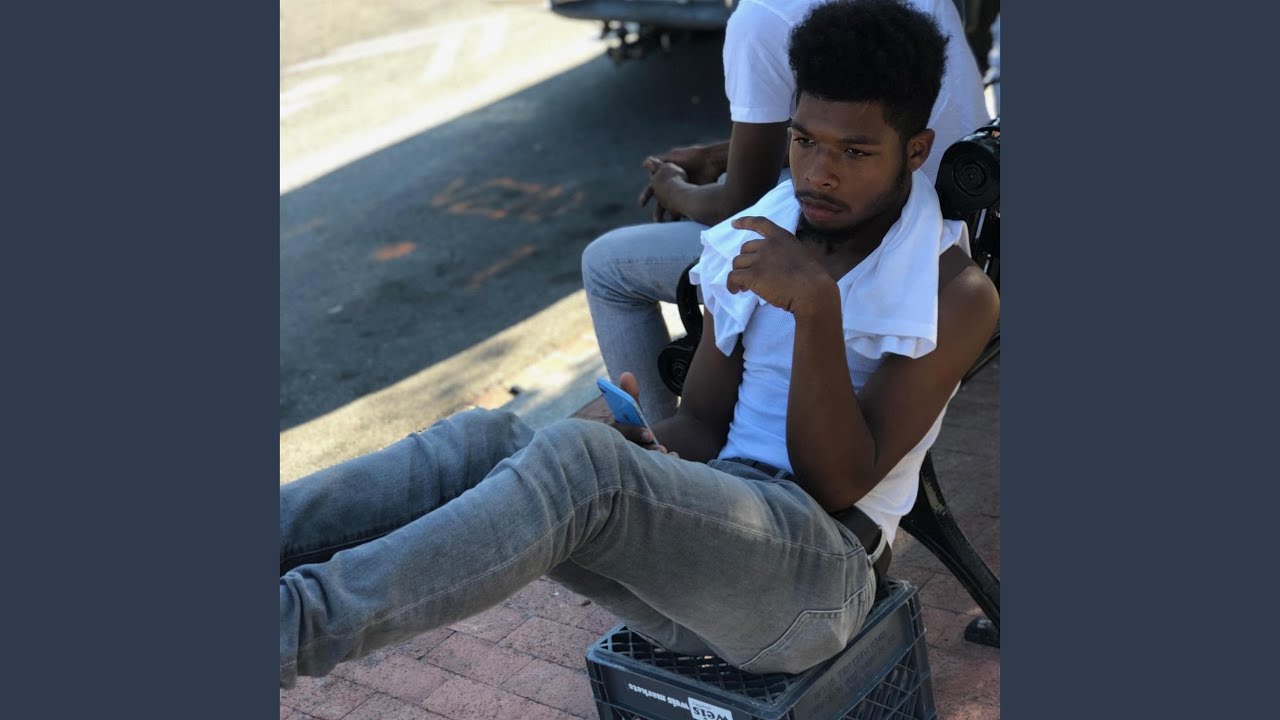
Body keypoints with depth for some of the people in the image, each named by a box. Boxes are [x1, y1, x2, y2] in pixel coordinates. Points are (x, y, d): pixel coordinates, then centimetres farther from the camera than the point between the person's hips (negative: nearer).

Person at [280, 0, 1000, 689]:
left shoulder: (955, 293, -2)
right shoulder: (754, 242, 15)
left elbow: (840, 482, -10)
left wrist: (817, 305, -23)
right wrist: (644, 446, -10)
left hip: (821, 558, -6)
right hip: (710, 536, 6)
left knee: (579, 460, -33)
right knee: (486, 440, -21)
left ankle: (290, 626, -39)